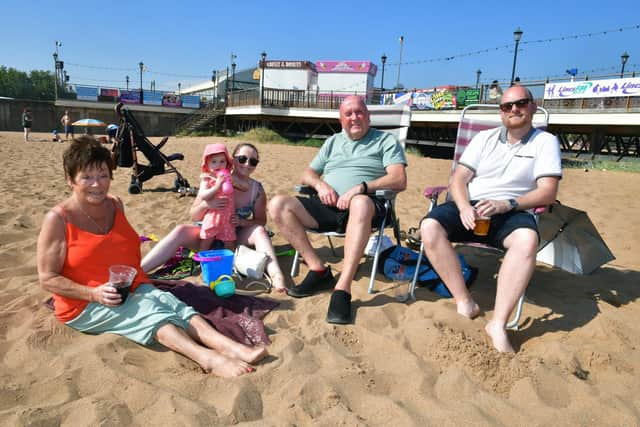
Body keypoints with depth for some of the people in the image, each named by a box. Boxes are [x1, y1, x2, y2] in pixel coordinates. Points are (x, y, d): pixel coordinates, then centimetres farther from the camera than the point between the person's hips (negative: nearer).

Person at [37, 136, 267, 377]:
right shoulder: (58, 219, -10)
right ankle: (207, 359, -49)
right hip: (85, 305, -5)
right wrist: (95, 294, -23)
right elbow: (48, 278, -10)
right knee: (151, 313, -31)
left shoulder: (115, 205, 8)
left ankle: (228, 346, -42)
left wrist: (139, 281, 7)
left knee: (171, 303, -24)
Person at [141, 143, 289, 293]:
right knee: (181, 231, -26)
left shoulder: (257, 189, -9)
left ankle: (276, 275, -45)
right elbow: (194, 216, -7)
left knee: (259, 231, -28)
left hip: (237, 238, 0)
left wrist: (242, 222, -23)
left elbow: (261, 222, -2)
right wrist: (205, 204, -30)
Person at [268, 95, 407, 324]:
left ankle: (342, 288, -42)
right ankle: (318, 270, -16)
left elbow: (399, 180, -2)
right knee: (278, 205, -17)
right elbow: (307, 174, 24)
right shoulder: (333, 142, 27)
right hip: (326, 207, 5)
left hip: (362, 207, -4)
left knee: (361, 202, -42)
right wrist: (320, 184, -1)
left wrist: (361, 187, -16)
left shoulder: (386, 140, 13)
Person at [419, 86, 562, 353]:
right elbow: (458, 178, 8)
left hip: (511, 213, -2)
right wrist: (464, 207, -14)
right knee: (430, 226, -27)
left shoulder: (545, 142, 10)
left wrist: (506, 205, -19)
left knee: (527, 238, -37)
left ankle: (498, 324, -31)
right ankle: (464, 303, -17)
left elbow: (548, 192, -3)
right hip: (470, 208, 3)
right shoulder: (485, 138, 18)